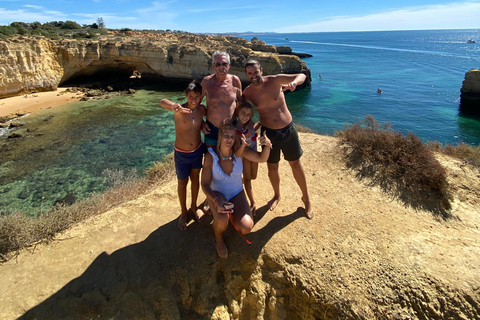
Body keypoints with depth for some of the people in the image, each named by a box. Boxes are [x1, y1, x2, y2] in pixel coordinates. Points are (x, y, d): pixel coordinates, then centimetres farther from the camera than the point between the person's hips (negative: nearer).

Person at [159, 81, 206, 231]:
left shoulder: (202, 109, -8)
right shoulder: (179, 109, -21)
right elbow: (162, 101, -43)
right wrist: (173, 105, -63)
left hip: (198, 151, 4)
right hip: (181, 154, -4)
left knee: (195, 179, 20)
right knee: (182, 183, 13)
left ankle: (194, 206, 44)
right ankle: (184, 212, 34)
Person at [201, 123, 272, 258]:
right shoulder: (210, 156, -20)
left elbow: (262, 158, -17)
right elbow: (205, 184, -19)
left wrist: (267, 145, -39)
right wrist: (216, 201, -37)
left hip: (237, 194, 3)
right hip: (217, 193, -2)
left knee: (246, 228, -17)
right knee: (222, 221, -34)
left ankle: (232, 214, 19)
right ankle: (218, 238, 5)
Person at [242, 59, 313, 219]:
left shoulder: (274, 80, -12)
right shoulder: (248, 92, -6)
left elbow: (302, 75, -10)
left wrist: (293, 82, -33)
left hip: (288, 129, -1)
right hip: (268, 132, 2)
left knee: (295, 164, 9)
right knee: (272, 167, 12)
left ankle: (306, 198, 29)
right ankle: (277, 195, 41)